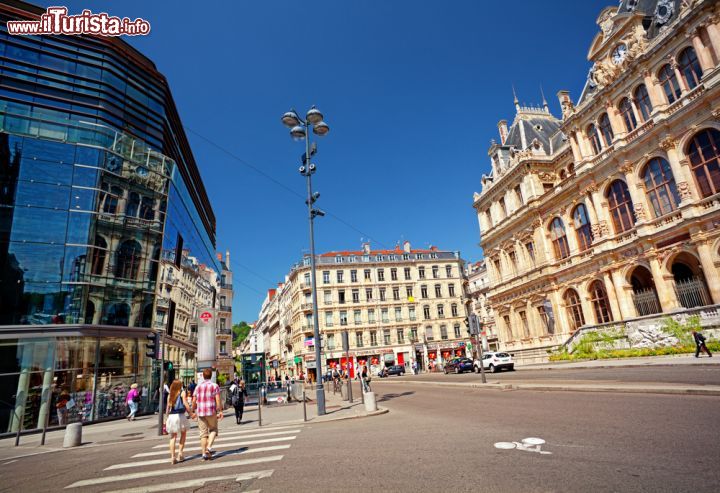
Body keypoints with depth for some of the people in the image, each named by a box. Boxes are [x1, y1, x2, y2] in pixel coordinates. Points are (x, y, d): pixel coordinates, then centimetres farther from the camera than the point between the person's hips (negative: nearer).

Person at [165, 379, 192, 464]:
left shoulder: (170, 395, 12)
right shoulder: (182, 392, 1)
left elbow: (168, 407, 9)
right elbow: (185, 403, -10)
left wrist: (167, 418, 17)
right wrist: (190, 413, -4)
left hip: (171, 416, 4)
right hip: (180, 415, -4)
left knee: (173, 437, 11)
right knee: (183, 434, 17)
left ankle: (172, 457, 5)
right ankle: (180, 453, 10)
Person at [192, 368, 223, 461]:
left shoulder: (198, 386, 7)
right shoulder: (215, 386, -2)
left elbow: (194, 401, 6)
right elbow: (218, 400, -9)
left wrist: (193, 411, 19)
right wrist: (220, 411, -6)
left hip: (200, 412, 3)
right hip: (211, 411, -2)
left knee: (203, 433, 8)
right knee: (213, 430, 15)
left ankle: (204, 453, 6)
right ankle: (209, 447, -3)